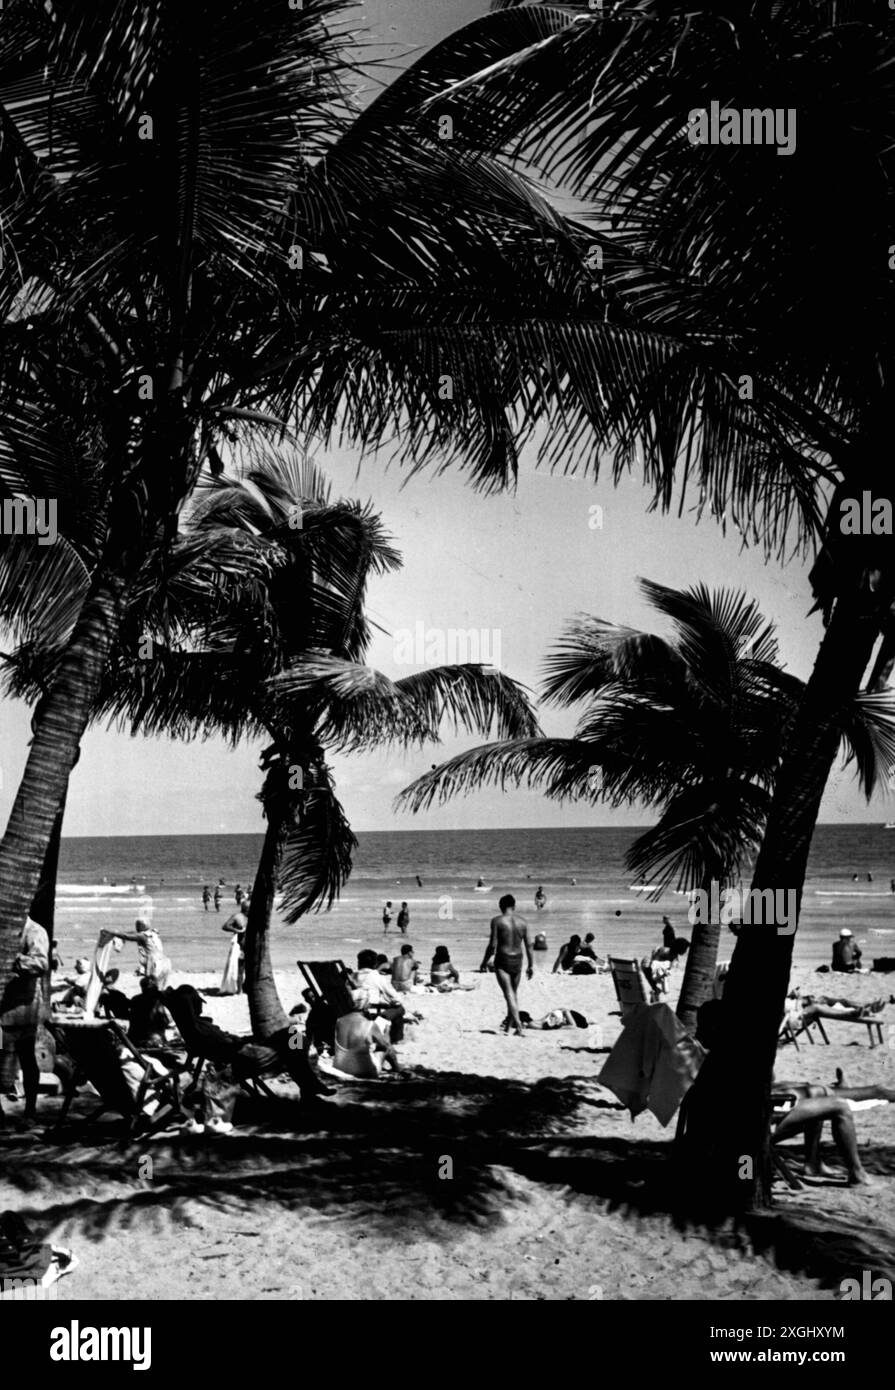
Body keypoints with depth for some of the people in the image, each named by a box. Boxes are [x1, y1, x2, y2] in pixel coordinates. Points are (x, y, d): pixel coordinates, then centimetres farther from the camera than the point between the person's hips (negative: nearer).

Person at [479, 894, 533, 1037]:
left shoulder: (497, 921, -9)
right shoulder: (522, 921, 3)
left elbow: (493, 945, -11)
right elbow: (528, 945, 4)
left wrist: (484, 962, 0)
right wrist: (531, 964, 12)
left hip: (502, 960, -4)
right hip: (517, 961, 4)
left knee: (509, 994, -5)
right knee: (514, 992, 20)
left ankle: (519, 1026, -16)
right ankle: (508, 1024, 31)